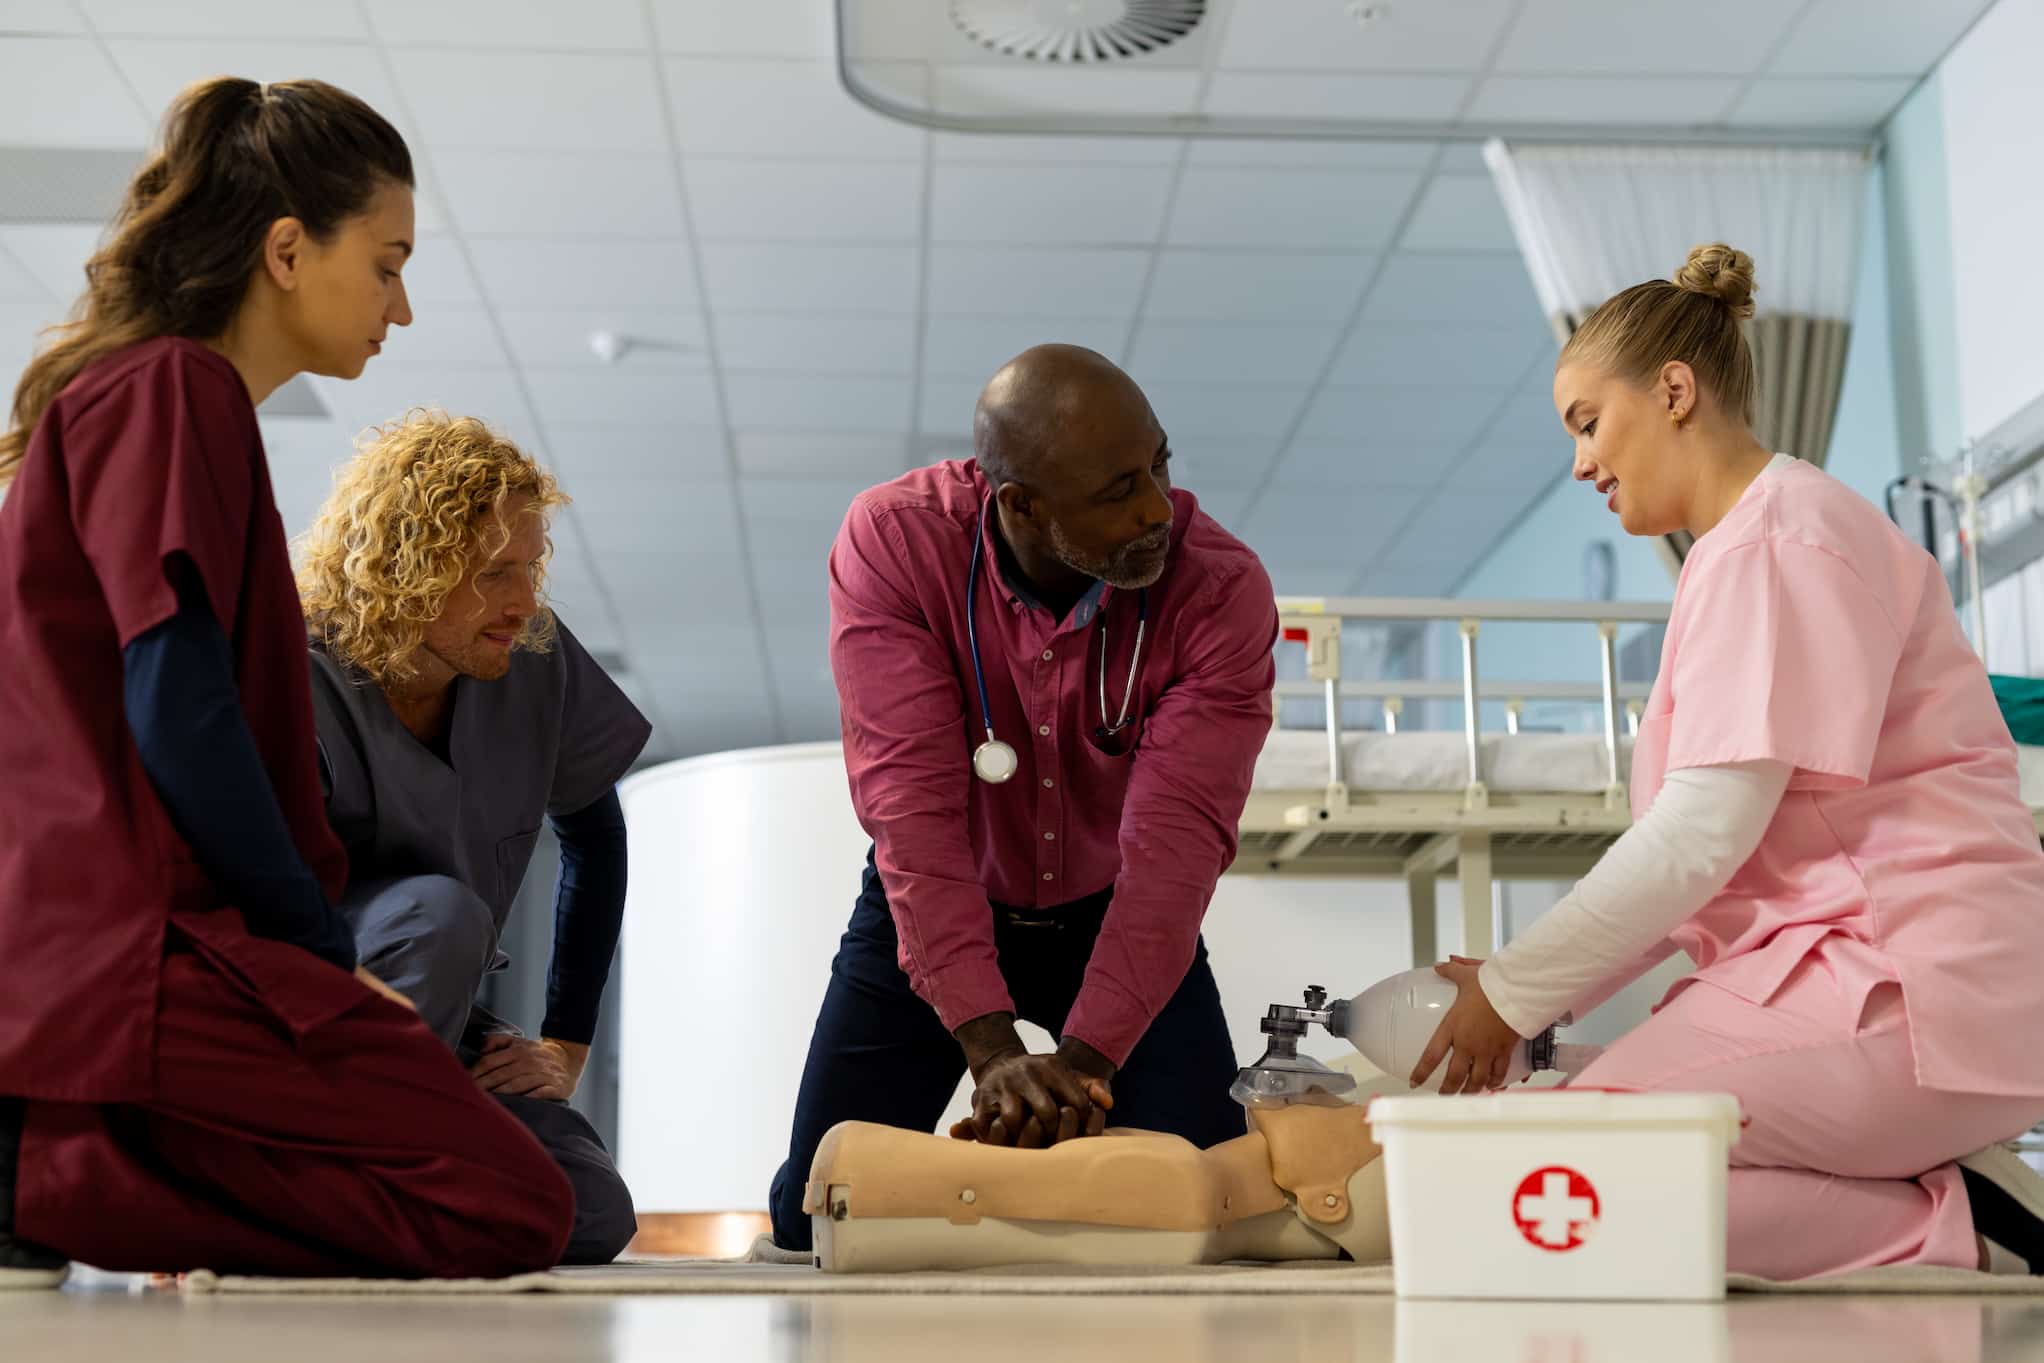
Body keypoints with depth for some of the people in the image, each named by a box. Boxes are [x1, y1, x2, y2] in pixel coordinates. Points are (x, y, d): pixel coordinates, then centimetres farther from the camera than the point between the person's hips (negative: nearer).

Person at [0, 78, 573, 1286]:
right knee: (513, 1211, -15)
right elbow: (176, 709, -16)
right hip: (136, 950, -10)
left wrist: (320, 948, 12)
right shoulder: (170, 388, -6)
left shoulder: (173, 395, 25)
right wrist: (324, 945, -7)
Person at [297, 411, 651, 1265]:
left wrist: (565, 1048, 6)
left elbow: (594, 834, 9)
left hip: (436, 1025, 5)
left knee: (592, 1218, -16)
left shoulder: (536, 662, -6)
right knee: (440, 913, -35)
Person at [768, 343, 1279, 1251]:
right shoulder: (893, 538, -25)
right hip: (933, 907, 0)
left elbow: (1177, 836, -30)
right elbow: (911, 800, -31)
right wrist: (990, 1046, -40)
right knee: (817, 1220, -7)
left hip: (1115, 916, 0)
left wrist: (1083, 1060, -41)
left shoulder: (1222, 589, -25)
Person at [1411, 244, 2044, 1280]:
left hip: (1905, 992, -11)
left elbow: (1703, 834, -16)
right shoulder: (1744, 547, 25)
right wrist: (1527, 998, 13)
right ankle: (1945, 1202, -4)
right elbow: (1694, 862, 21)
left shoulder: (1775, 542, -9)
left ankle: (1957, 1231, -15)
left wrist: (1513, 992, -8)